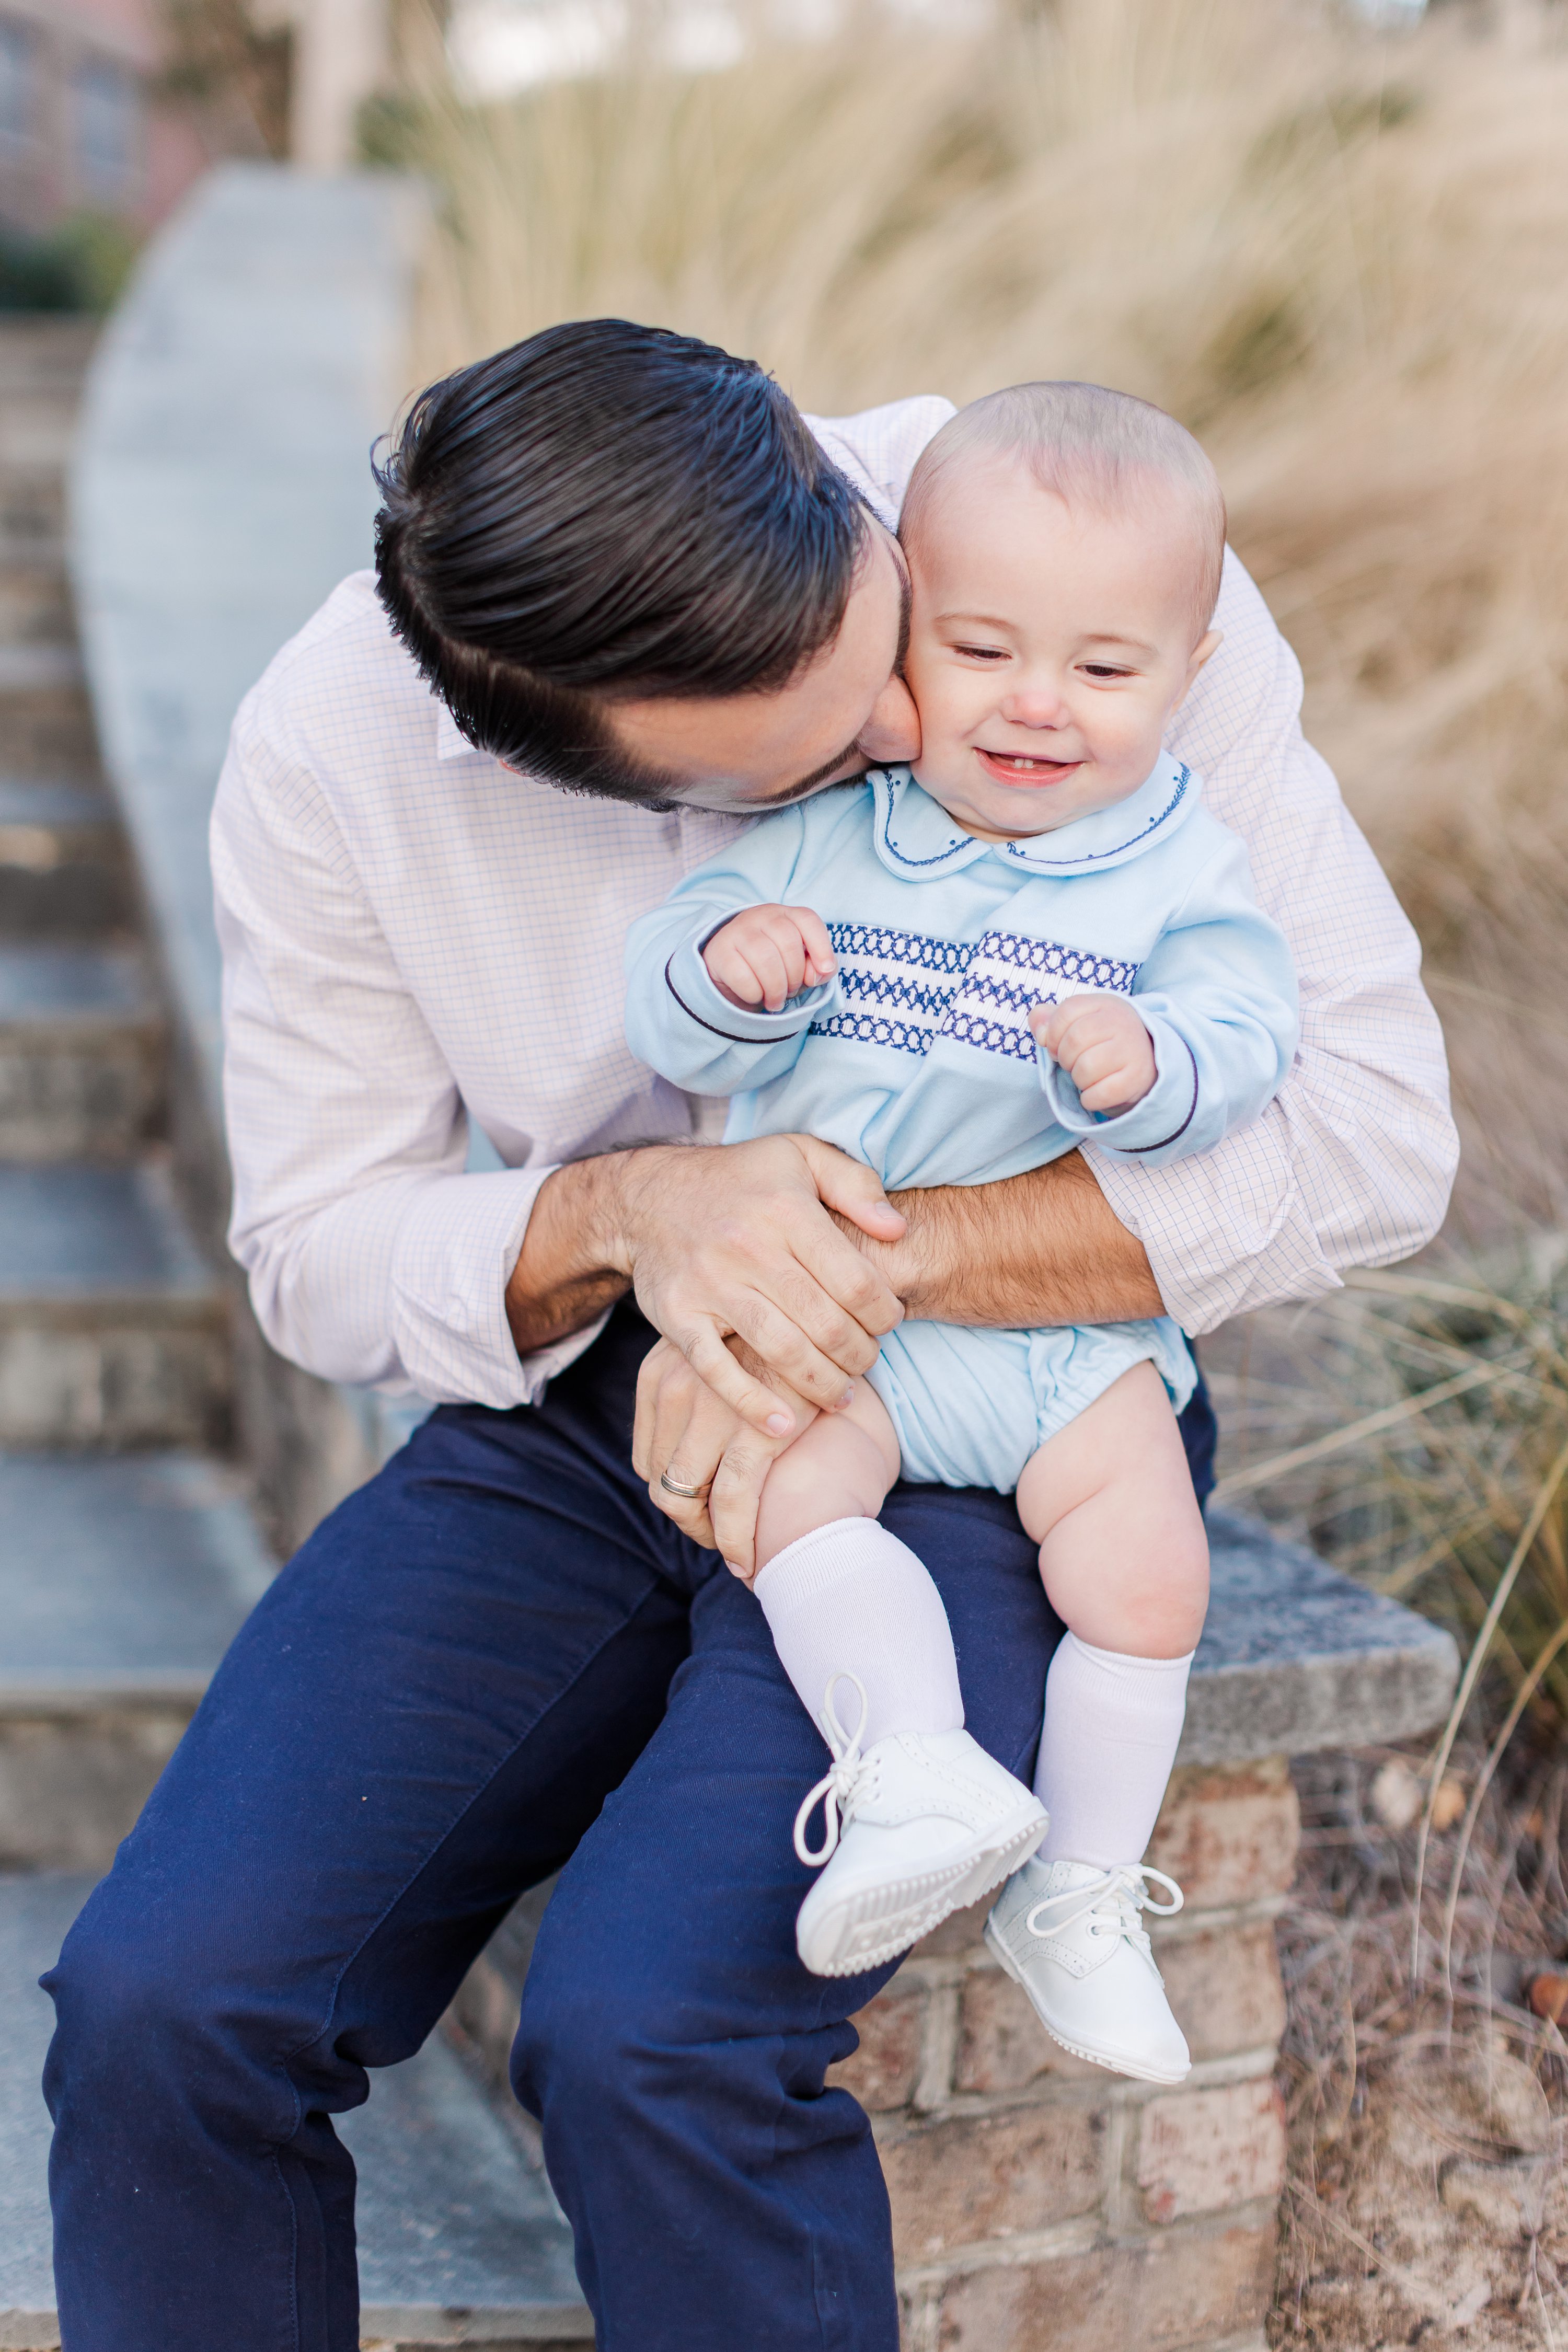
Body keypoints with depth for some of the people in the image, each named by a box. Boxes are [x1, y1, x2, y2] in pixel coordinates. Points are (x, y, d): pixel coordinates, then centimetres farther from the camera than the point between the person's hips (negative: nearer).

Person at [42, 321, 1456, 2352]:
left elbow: (1374, 1129, -16)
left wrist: (878, 1255, -23)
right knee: (157, 2001, -16)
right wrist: (622, 1219, -23)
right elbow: (317, 1252, -1)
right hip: (585, 1415, 3)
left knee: (645, 2033, -25)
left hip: (994, 1418, -2)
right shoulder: (333, 750, -12)